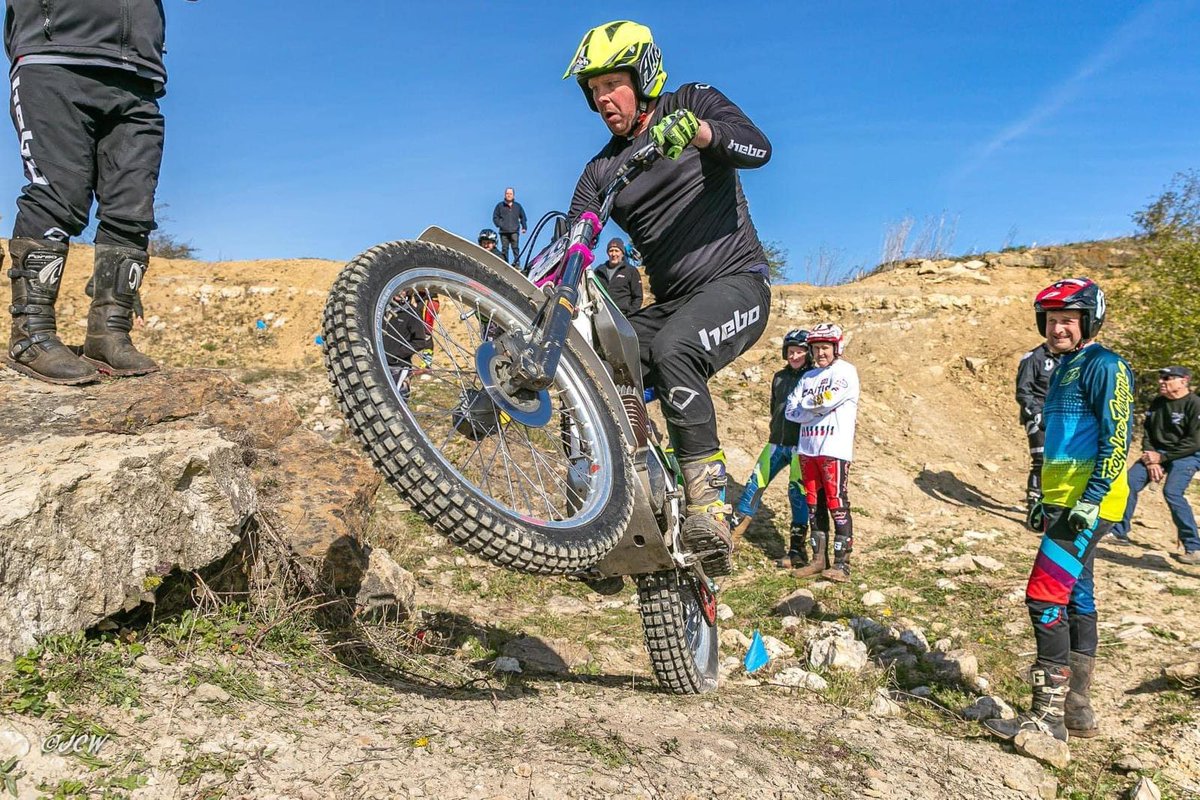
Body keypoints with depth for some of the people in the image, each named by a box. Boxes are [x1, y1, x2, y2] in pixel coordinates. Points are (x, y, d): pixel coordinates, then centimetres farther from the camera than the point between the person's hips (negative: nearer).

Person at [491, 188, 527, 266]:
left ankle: (516, 263, -10)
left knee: (515, 247, -10)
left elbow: (523, 217, 23)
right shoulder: (500, 205, 11)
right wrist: (500, 225, -4)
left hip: (514, 231, 1)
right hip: (504, 232, 0)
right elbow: (495, 217, 10)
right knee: (504, 248, -1)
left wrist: (524, 227, 12)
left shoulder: (518, 206, 16)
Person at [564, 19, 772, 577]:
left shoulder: (693, 102, 3)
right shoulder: (602, 170, 12)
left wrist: (697, 130, -37)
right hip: (670, 302, 5)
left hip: (736, 285, -5)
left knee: (671, 347, -35)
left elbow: (758, 148, -16)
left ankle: (709, 504, -30)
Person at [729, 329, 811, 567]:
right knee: (756, 482, 3)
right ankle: (732, 528, 11)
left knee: (798, 493, -3)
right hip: (777, 442, 5)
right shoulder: (780, 377, 13)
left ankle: (797, 550, 5)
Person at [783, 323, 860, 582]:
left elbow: (827, 400, -16)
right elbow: (790, 410, 8)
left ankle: (842, 563, -3)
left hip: (834, 449, -7)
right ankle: (819, 559, 17)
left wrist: (805, 404, 2)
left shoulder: (845, 371, -1)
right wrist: (816, 408, -6)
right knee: (814, 506, 10)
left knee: (837, 505, -6)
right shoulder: (808, 377, 18)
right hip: (808, 449, 7)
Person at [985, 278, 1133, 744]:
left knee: (1046, 599, -13)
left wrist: (1092, 499, -23)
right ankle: (1077, 709, 23)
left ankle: (1048, 716, -8)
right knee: (1074, 601, 13)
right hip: (1065, 503, 10)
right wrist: (1046, 501, 23)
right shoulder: (1065, 370, 19)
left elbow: (1117, 437, -17)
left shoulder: (1104, 366, -10)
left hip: (1087, 504, -10)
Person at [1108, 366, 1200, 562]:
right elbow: (1148, 434, 9)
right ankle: (1119, 531, 6)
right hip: (1158, 452, 7)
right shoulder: (1157, 403, 7)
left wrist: (1162, 457, -18)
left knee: (1172, 492, -25)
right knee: (1130, 482, -6)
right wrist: (1151, 460, -7)